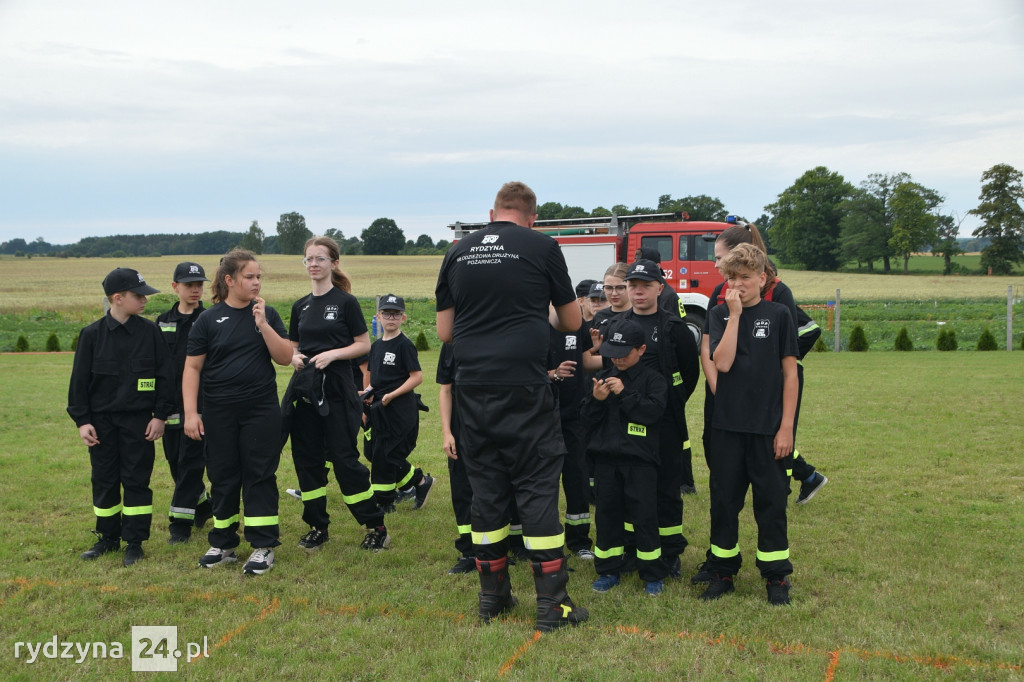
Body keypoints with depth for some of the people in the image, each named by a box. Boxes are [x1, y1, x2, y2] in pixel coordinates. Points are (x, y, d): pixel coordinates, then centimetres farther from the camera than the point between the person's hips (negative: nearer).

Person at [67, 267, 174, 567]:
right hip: (102, 420, 1)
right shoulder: (92, 334, -2)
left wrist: (160, 414, -4)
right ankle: (108, 538, 24)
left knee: (137, 481, 2)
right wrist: (82, 420, -3)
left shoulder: (150, 331, -2)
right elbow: (79, 381, 2)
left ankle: (134, 542, 12)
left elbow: (164, 376, 0)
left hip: (139, 420, -1)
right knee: (104, 481, 9)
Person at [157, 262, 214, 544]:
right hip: (171, 404, 5)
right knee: (175, 461, 12)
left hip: (200, 403, -5)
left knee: (190, 463, -3)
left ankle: (180, 521, 4)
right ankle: (202, 505, 31)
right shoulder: (163, 322, 11)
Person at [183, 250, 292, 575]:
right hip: (219, 413, 0)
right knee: (223, 477, 8)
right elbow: (192, 367, 0)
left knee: (259, 475, 1)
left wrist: (263, 325, -15)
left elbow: (285, 358, -4)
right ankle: (223, 544, 22)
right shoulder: (209, 319, 0)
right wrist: (190, 412, -6)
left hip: (261, 410, 0)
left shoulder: (267, 314, 3)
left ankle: (263, 546, 9)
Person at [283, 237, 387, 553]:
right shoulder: (300, 306, 12)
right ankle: (318, 526, 19)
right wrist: (295, 358, -3)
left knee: (343, 457, -6)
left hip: (336, 388, -6)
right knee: (307, 458, 7)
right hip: (304, 389, 6)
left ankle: (375, 525, 6)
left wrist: (332, 354, -17)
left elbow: (364, 345, -4)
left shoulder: (345, 302, -3)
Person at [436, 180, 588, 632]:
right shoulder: (542, 247, 1)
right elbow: (572, 322, 10)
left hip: (473, 387, 4)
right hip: (524, 387, -3)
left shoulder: (458, 253, 9)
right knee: (537, 487, 2)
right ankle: (552, 602, 4)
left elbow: (444, 331, 12)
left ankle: (492, 595, 21)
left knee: (486, 487, 12)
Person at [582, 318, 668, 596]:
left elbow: (654, 411, -16)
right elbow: (586, 421, 8)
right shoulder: (603, 377, 11)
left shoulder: (652, 378, 0)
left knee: (644, 516, -1)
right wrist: (596, 400, -11)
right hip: (606, 458, 4)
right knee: (607, 514, 9)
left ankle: (653, 574, 11)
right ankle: (609, 571, 21)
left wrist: (624, 393, -18)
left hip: (640, 460, -4)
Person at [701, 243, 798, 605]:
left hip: (768, 426, -2)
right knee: (724, 500, 9)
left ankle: (776, 576, 18)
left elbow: (790, 373, -1)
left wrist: (786, 427, -5)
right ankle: (722, 571, 22)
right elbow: (722, 362, -12)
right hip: (727, 425, 2)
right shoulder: (721, 315, 4)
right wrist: (735, 313, -13)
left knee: (771, 501, 5)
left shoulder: (778, 314, -1)